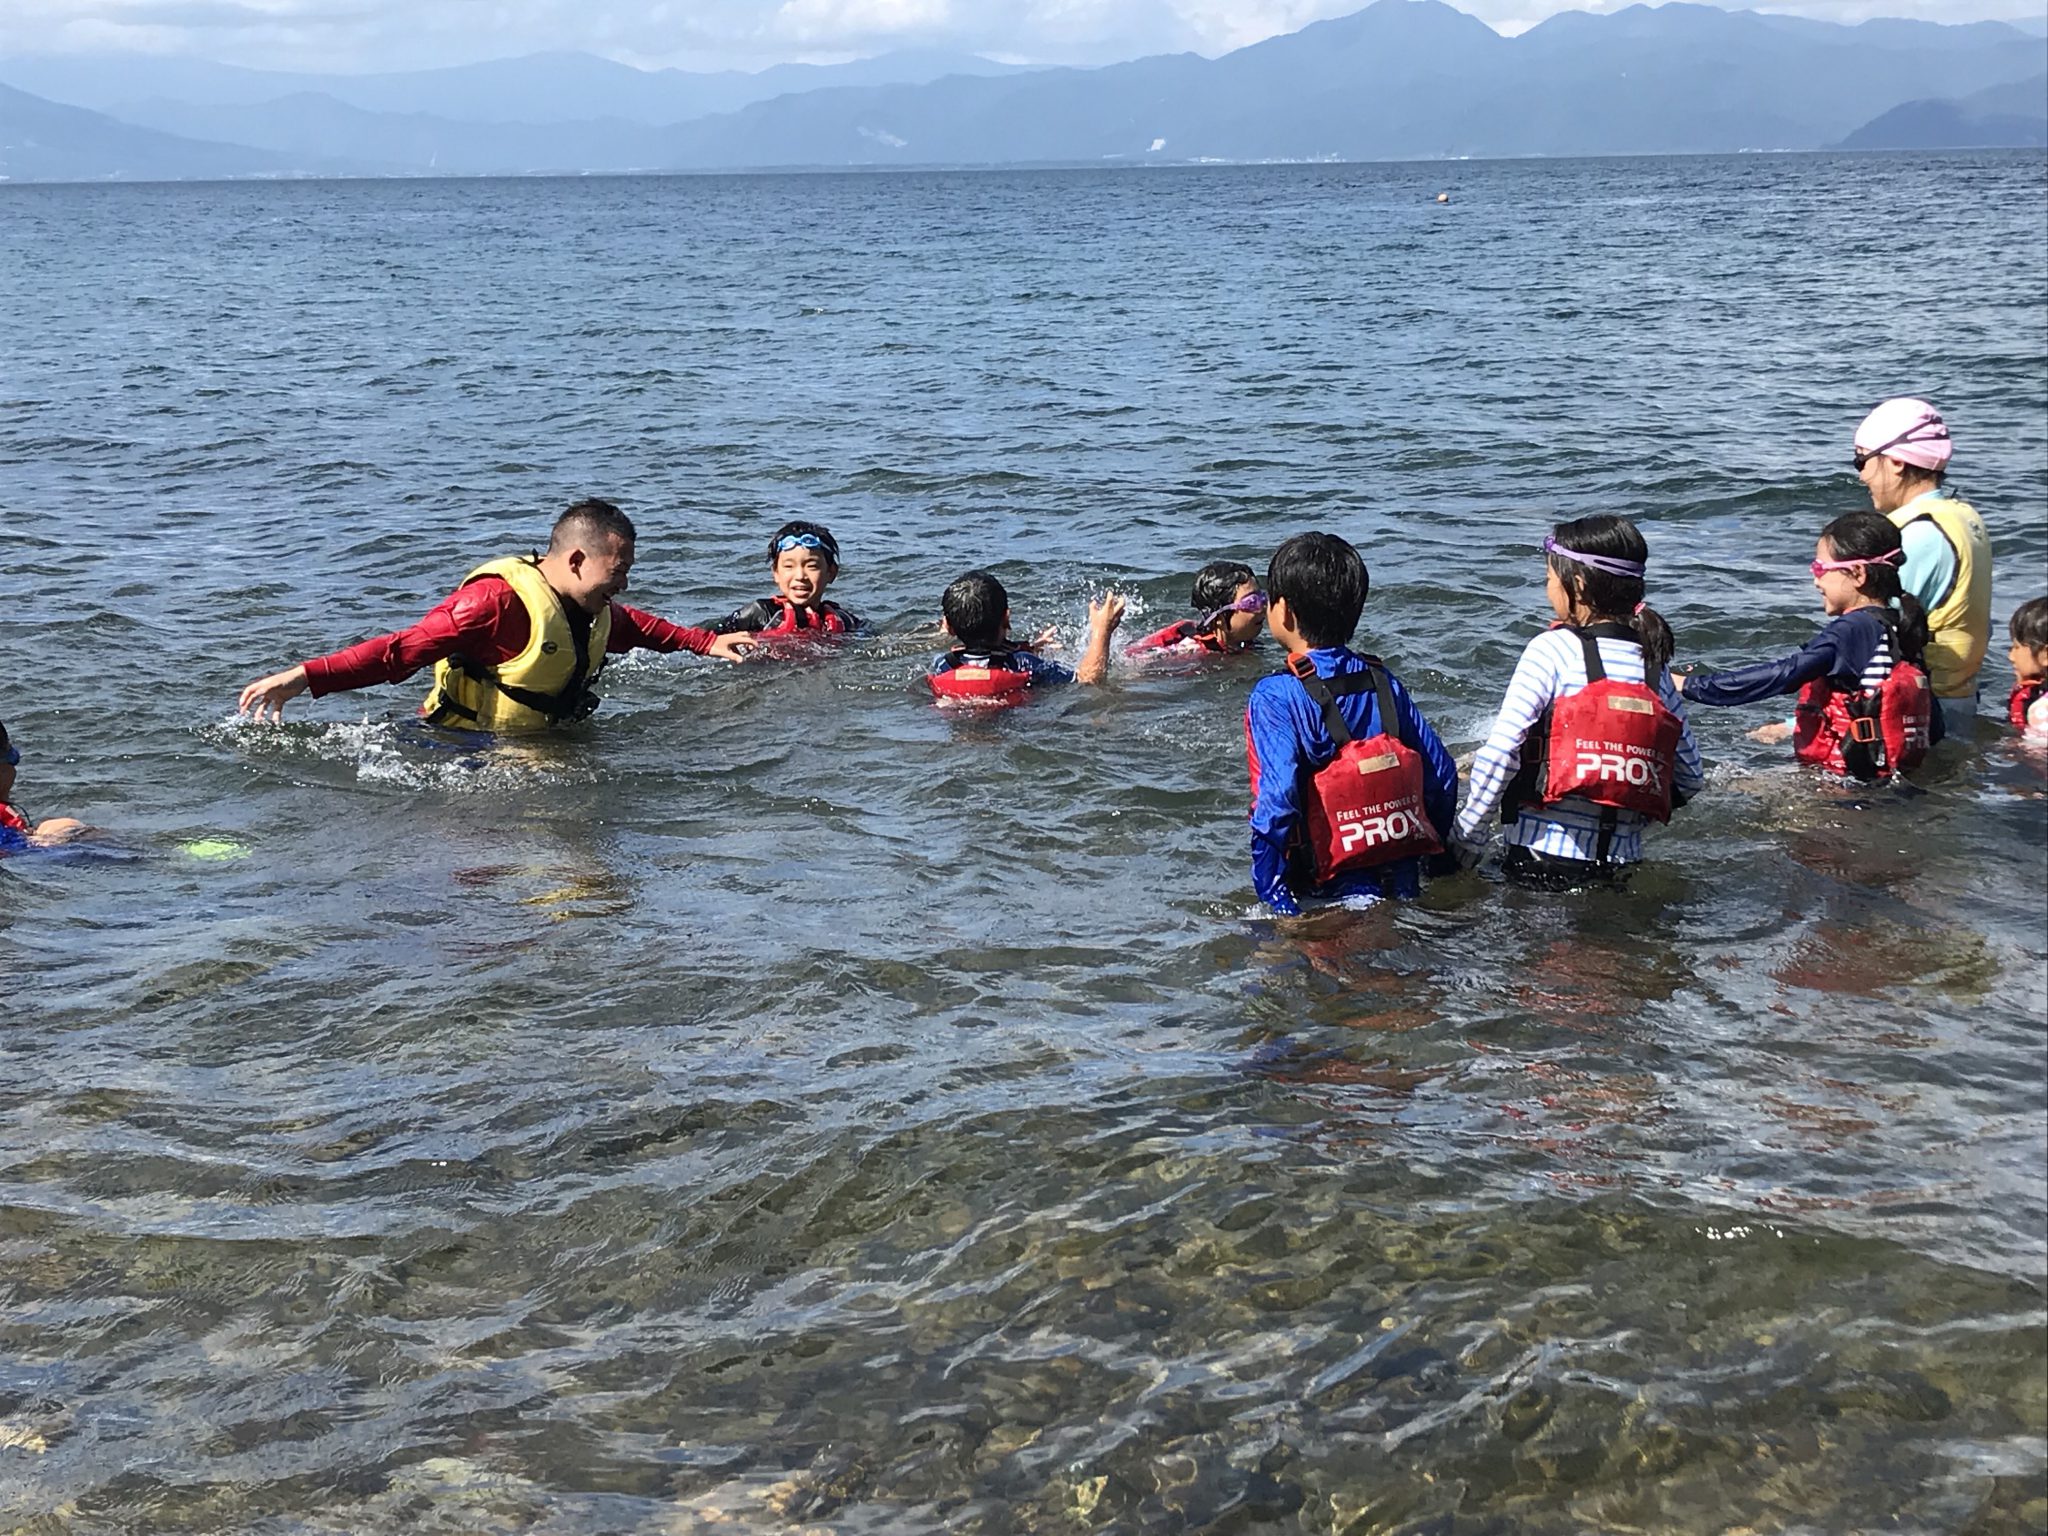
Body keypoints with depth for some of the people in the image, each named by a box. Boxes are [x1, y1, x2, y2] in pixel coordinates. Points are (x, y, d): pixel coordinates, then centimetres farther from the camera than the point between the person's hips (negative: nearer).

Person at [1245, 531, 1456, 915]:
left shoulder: (1276, 696, -11)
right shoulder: (1383, 682, 6)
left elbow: (1276, 804, -20)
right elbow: (1442, 777, 8)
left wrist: (1274, 903, -15)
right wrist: (1428, 852, 21)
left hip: (1331, 897, -6)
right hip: (1405, 886, 6)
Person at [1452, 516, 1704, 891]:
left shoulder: (1552, 649, -5)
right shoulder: (1654, 663, 10)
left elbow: (1500, 752, -13)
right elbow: (1690, 778, 12)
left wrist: (1467, 840, -5)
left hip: (1543, 861, -5)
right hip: (1622, 867, 5)